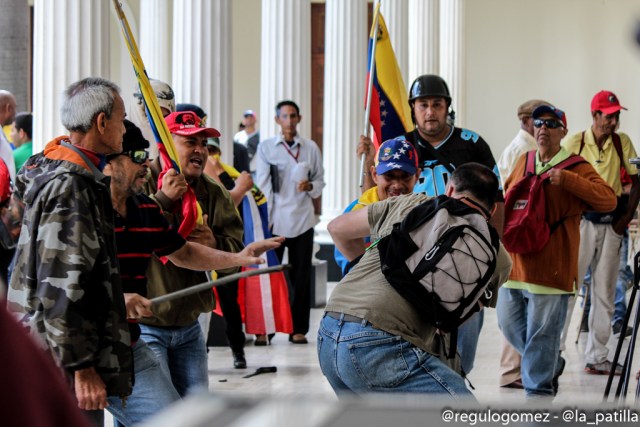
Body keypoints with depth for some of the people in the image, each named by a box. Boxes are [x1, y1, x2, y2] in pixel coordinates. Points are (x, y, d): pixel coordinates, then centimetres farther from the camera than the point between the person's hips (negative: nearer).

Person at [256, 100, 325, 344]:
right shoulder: (266, 147, 5)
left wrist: (311, 186, -9)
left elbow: (320, 180, 15)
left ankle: (298, 328, 10)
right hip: (274, 220, -2)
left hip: (302, 219, 2)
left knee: (301, 276, 4)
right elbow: (262, 184, 1)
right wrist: (265, 219, -6)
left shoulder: (311, 148, 10)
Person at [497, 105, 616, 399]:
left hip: (550, 265, -6)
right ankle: (551, 364, 37)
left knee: (542, 335, -2)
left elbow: (608, 200, -18)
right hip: (516, 261, 6)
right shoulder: (523, 162, 13)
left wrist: (567, 179, -26)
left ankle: (539, 392, 10)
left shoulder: (577, 168, -5)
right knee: (509, 323, 15)